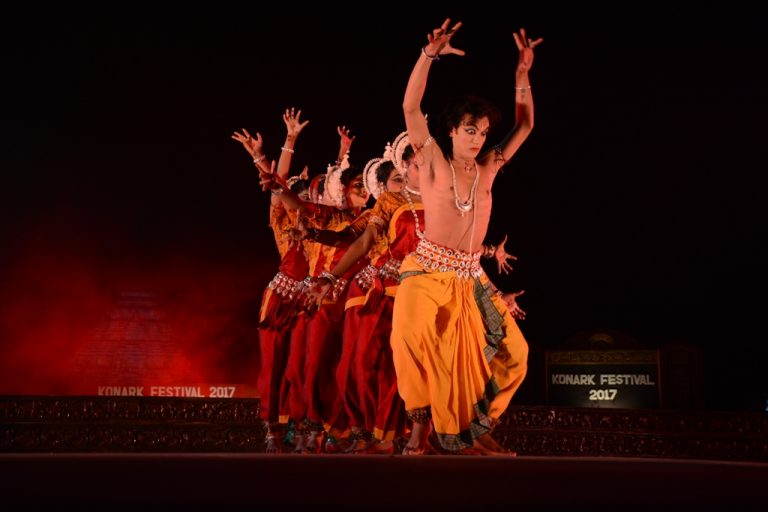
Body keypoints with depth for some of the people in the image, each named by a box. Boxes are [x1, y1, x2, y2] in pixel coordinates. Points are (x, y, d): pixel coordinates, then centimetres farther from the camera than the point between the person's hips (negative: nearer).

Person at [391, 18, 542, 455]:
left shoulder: (488, 168, 10)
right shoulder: (433, 161, 0)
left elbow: (525, 126, 13)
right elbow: (411, 108, -10)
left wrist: (523, 75, 4)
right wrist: (429, 55, -17)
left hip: (472, 276, 5)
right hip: (427, 270, -4)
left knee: (512, 352, -3)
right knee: (411, 333, -31)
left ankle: (477, 428, 15)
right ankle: (422, 424, -14)